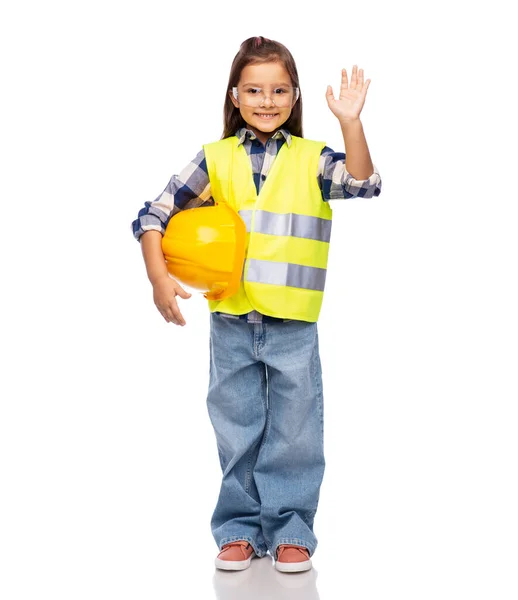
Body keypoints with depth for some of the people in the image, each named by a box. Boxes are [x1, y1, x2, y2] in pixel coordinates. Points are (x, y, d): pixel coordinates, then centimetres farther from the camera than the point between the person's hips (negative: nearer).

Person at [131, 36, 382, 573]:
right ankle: (239, 529, 25)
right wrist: (158, 276, -11)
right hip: (231, 324, 1)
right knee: (237, 433, 12)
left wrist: (350, 122, -26)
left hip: (294, 327, -1)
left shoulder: (311, 159, 0)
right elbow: (154, 215, 1)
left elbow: (362, 184, -16)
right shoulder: (215, 159, 2)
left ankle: (291, 532, 21)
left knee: (294, 433, 7)